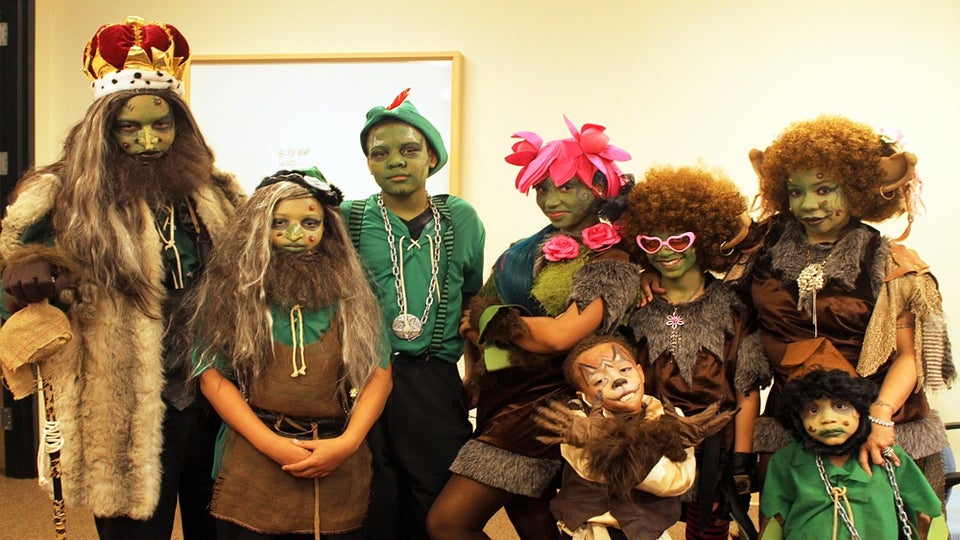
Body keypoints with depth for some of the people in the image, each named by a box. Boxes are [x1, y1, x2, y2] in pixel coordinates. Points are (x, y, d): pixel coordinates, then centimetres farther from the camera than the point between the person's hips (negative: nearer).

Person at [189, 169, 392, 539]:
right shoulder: (233, 287, 1)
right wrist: (271, 443, -12)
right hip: (253, 461, -1)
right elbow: (212, 376, -4)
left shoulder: (351, 290, 6)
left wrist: (348, 442, -12)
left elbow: (379, 374, 2)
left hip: (339, 466, 2)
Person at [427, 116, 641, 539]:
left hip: (540, 401, -7)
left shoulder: (610, 263, -10)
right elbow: (481, 307, 11)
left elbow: (559, 336, -23)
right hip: (500, 397, 7)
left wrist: (489, 321, -9)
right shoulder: (529, 250, 10)